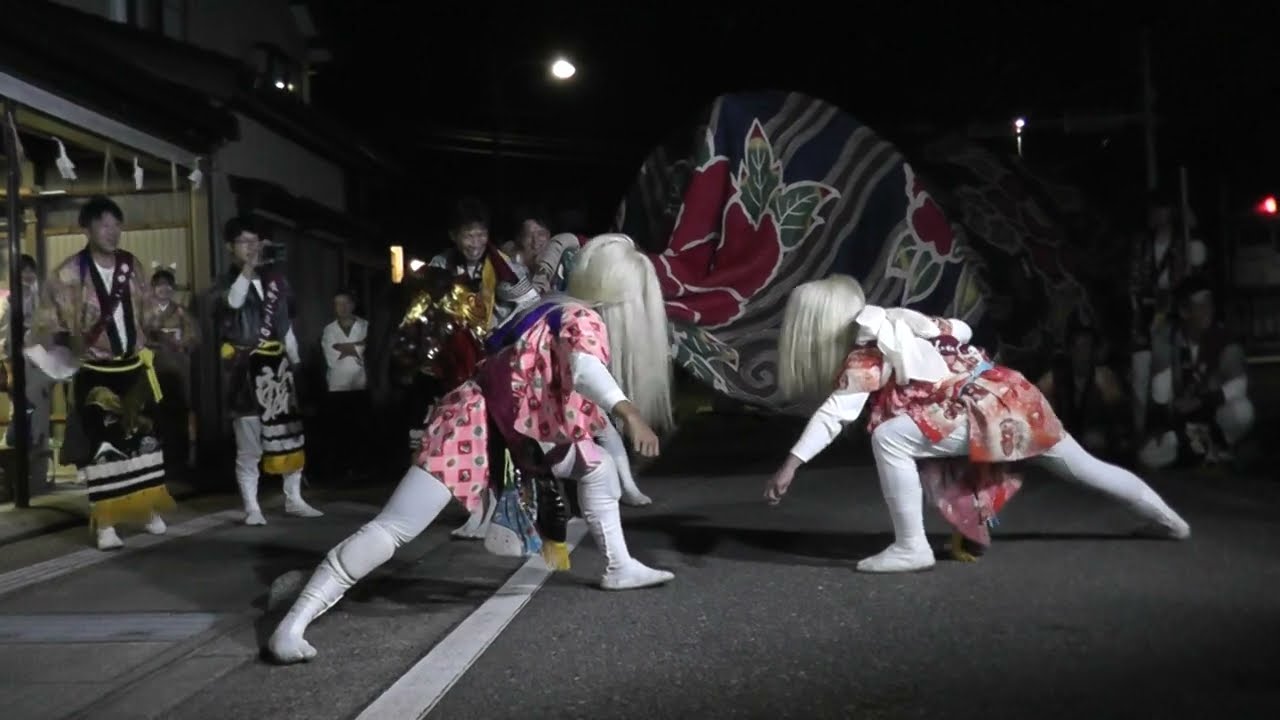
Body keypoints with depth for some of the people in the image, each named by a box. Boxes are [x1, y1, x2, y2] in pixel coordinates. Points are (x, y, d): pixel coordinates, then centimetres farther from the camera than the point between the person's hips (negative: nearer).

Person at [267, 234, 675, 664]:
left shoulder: (578, 317, 11)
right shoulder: (582, 318, -16)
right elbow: (585, 369, -40)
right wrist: (628, 411, -52)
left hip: (518, 427, 10)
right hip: (474, 423, -10)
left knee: (600, 464, 16)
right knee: (394, 529, -17)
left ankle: (619, 567, 26)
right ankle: (293, 624, -14)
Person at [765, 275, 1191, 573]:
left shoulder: (868, 352, -14)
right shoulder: (895, 321, 10)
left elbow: (835, 413, -23)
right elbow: (960, 330, 17)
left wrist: (791, 465, -25)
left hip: (988, 411, -10)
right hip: (1009, 397, 10)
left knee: (889, 438, -21)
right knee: (1086, 467, 26)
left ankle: (911, 548, -15)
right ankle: (1165, 515, 44)